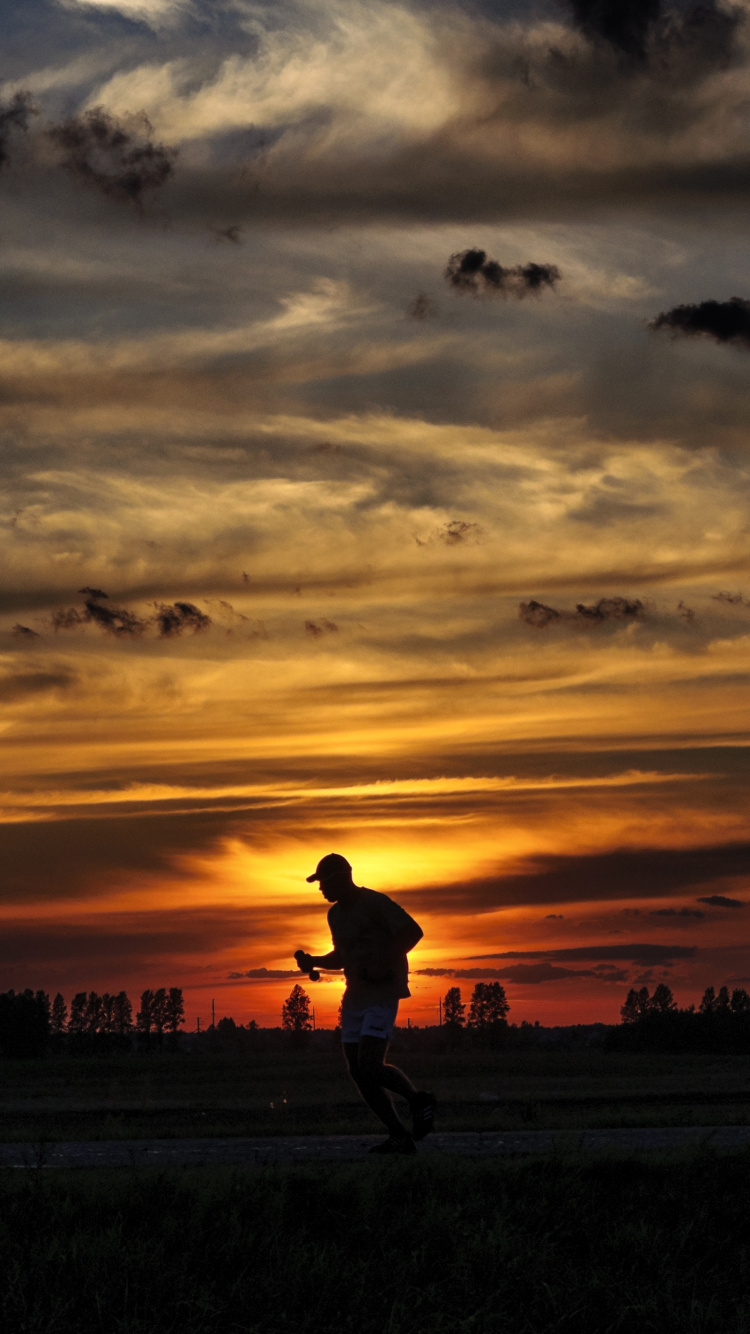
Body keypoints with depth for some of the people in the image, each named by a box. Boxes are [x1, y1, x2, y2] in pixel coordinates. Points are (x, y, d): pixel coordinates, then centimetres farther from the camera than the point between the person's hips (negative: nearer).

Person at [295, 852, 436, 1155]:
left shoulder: (374, 903, -12)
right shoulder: (335, 914, 14)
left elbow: (413, 931, -17)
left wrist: (384, 962, -25)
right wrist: (312, 961, 8)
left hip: (383, 993, -9)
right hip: (355, 996, 9)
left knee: (370, 1067, -20)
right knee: (358, 1072, 2)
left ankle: (417, 1098, 6)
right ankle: (399, 1138, 7)